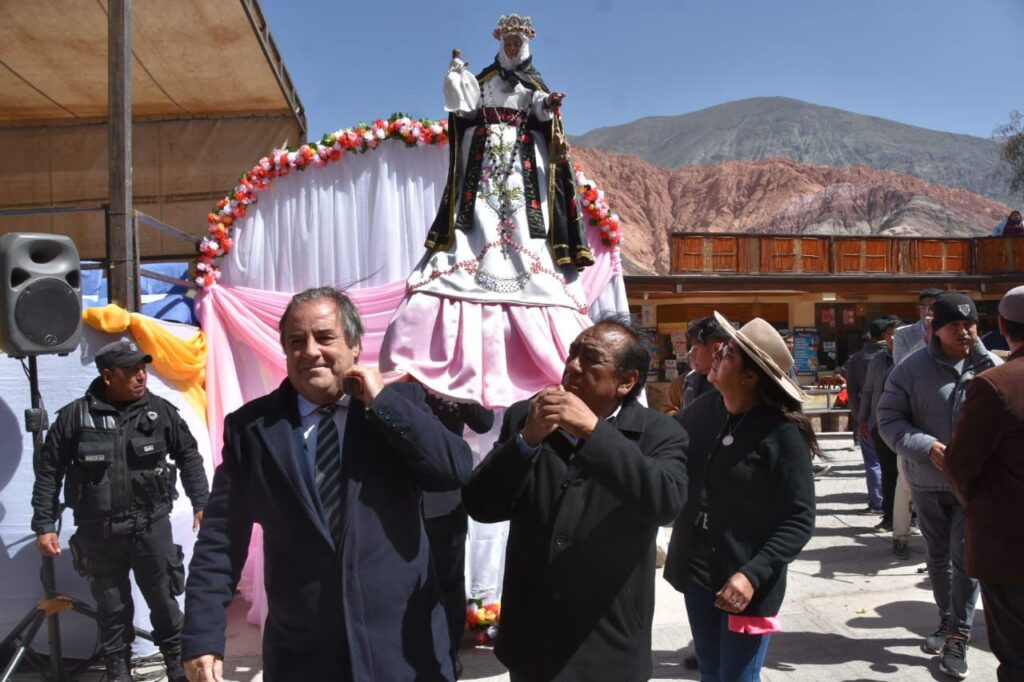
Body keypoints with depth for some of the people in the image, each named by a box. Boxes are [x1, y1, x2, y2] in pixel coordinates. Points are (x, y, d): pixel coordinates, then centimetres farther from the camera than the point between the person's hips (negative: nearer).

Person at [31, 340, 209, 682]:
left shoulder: (161, 411, -2)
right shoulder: (74, 416, -5)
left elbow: (189, 456, 6)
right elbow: (49, 471, 1)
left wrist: (201, 503, 2)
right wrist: (44, 525, 0)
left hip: (152, 525, 0)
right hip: (98, 532, 0)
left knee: (164, 598, 10)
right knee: (111, 607, 14)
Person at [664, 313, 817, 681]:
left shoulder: (782, 434, -18)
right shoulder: (704, 409, -4)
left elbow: (799, 520, -16)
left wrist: (753, 575, -25)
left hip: (744, 584, -5)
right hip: (697, 576, 5)